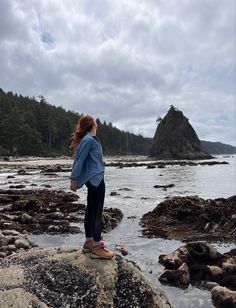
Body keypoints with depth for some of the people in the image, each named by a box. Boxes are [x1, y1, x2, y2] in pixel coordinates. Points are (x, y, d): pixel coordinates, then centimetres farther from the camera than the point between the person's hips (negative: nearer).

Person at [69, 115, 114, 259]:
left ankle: (89, 243, 22)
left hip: (93, 179, 10)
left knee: (91, 211, 13)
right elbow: (79, 160, -17)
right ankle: (97, 248, -1)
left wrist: (76, 178, 19)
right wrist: (74, 179, -16)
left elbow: (79, 160, 18)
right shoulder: (88, 139, -14)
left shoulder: (91, 139, 16)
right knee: (97, 213, -7)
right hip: (96, 179, -10)